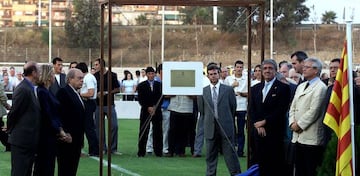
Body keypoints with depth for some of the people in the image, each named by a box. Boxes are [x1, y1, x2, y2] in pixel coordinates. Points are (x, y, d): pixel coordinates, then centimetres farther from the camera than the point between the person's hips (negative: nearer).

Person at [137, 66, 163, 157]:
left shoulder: (159, 85, 10)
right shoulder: (141, 85, 7)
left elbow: (161, 98, 5)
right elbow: (141, 99, 0)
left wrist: (155, 107, -8)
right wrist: (148, 108, -12)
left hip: (157, 111, 1)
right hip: (145, 111, -1)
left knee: (157, 132, 0)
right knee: (143, 133, -1)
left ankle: (158, 151, 4)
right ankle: (141, 152, 2)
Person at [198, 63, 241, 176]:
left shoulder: (228, 90, 3)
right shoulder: (203, 91, 5)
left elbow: (233, 107, 10)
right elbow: (201, 110, 11)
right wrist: (207, 122, 11)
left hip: (226, 128, -1)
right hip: (210, 128, 1)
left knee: (230, 154, -1)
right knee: (210, 156, 6)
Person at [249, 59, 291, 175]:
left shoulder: (283, 88, -2)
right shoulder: (255, 88, 16)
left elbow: (281, 110, -10)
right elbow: (251, 109, 11)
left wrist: (265, 122, -10)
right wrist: (257, 125, -4)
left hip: (274, 132, -5)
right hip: (257, 132, 5)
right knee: (257, 164, 2)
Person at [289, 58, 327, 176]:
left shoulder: (320, 87, -8)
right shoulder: (301, 86, 19)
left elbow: (314, 111, -16)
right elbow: (293, 108, 17)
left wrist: (299, 125, -10)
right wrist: (292, 123, 0)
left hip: (311, 139, -8)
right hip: (298, 137, 8)